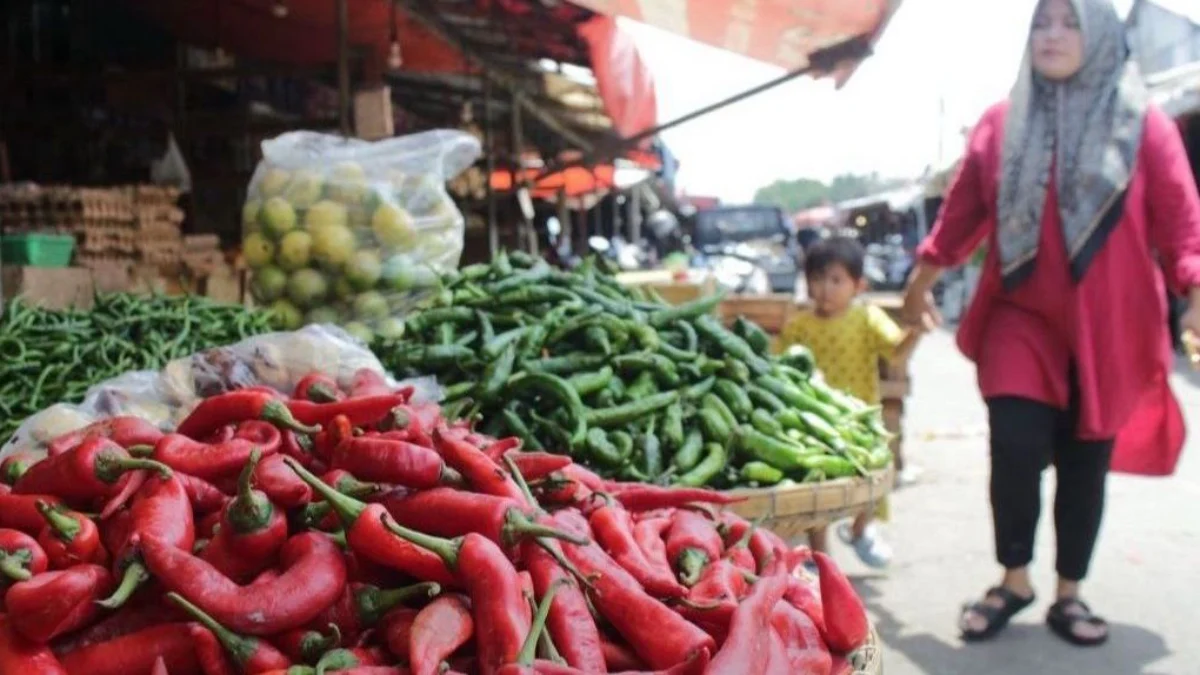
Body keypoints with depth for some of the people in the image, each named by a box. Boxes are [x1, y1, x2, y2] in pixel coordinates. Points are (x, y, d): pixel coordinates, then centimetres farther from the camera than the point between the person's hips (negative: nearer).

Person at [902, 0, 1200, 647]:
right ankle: (1013, 581, 9)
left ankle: (1069, 593, 23)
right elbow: (963, 208, 13)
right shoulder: (1001, 124, 6)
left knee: (1085, 463, 6)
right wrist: (924, 273, 17)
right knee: (1016, 445, -12)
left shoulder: (1144, 124, 1)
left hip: (1108, 327, 0)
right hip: (1021, 316, 0)